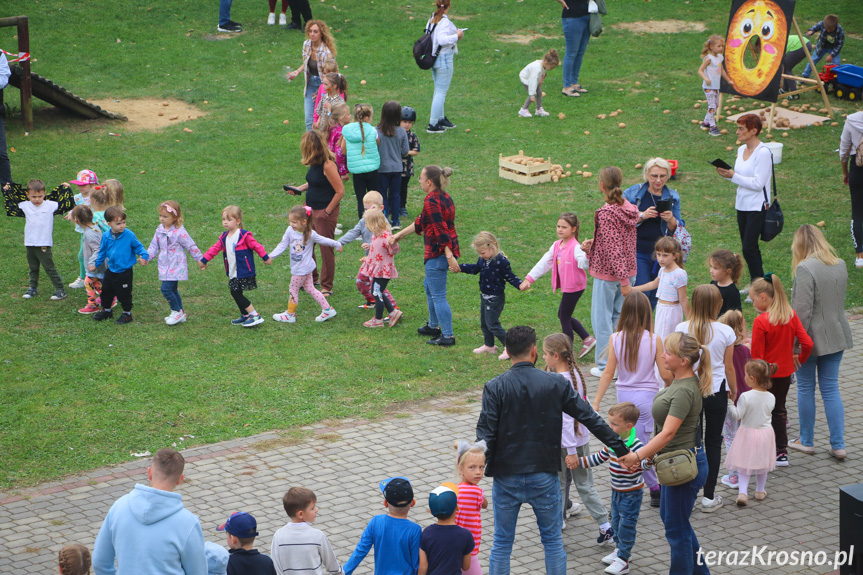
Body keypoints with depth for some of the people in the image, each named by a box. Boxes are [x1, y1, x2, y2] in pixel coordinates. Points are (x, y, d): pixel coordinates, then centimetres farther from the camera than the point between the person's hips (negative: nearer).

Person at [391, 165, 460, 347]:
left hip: (438, 252, -10)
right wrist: (400, 234, 25)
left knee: (438, 295, -2)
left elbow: (440, 229, -26)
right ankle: (433, 326, 39)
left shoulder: (431, 201, -20)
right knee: (429, 286, 27)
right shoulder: (444, 197, 11)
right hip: (449, 249, 10)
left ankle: (448, 336, 2)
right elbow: (420, 222, 19)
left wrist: (449, 256, -29)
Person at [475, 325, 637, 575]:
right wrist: (622, 450, 4)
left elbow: (485, 435, -15)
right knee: (553, 541, 14)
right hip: (545, 477, 1)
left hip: (506, 478, -1)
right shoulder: (556, 384, -5)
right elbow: (591, 419, -2)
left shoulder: (495, 388, -10)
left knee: (502, 544, 11)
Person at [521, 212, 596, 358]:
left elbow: (584, 264, -36)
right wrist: (529, 279, 7)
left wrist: (586, 253, -56)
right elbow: (544, 263, 10)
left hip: (574, 287, -9)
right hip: (566, 287, 9)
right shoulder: (557, 246, 5)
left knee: (564, 317, 2)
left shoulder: (575, 248, -21)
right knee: (562, 316, 19)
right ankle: (587, 338, 25)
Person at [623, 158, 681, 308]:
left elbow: (676, 230, 7)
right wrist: (642, 216, -20)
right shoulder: (633, 193, -2)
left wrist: (671, 220, -15)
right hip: (638, 252, -3)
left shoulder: (673, 197, 6)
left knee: (654, 295, 9)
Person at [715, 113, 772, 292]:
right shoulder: (741, 150, 9)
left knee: (749, 247, -10)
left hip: (757, 207, -8)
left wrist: (733, 176, -20)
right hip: (742, 205, 8)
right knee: (748, 246, 14)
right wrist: (727, 174, -2)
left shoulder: (763, 152, -16)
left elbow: (757, 183, -20)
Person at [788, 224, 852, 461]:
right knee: (831, 388, 11)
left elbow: (802, 311, -22)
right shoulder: (840, 265, 3)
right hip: (836, 336, 6)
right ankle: (838, 445, 9)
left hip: (811, 337, -6)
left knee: (805, 388, 10)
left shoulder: (805, 269, -20)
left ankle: (806, 441, 22)